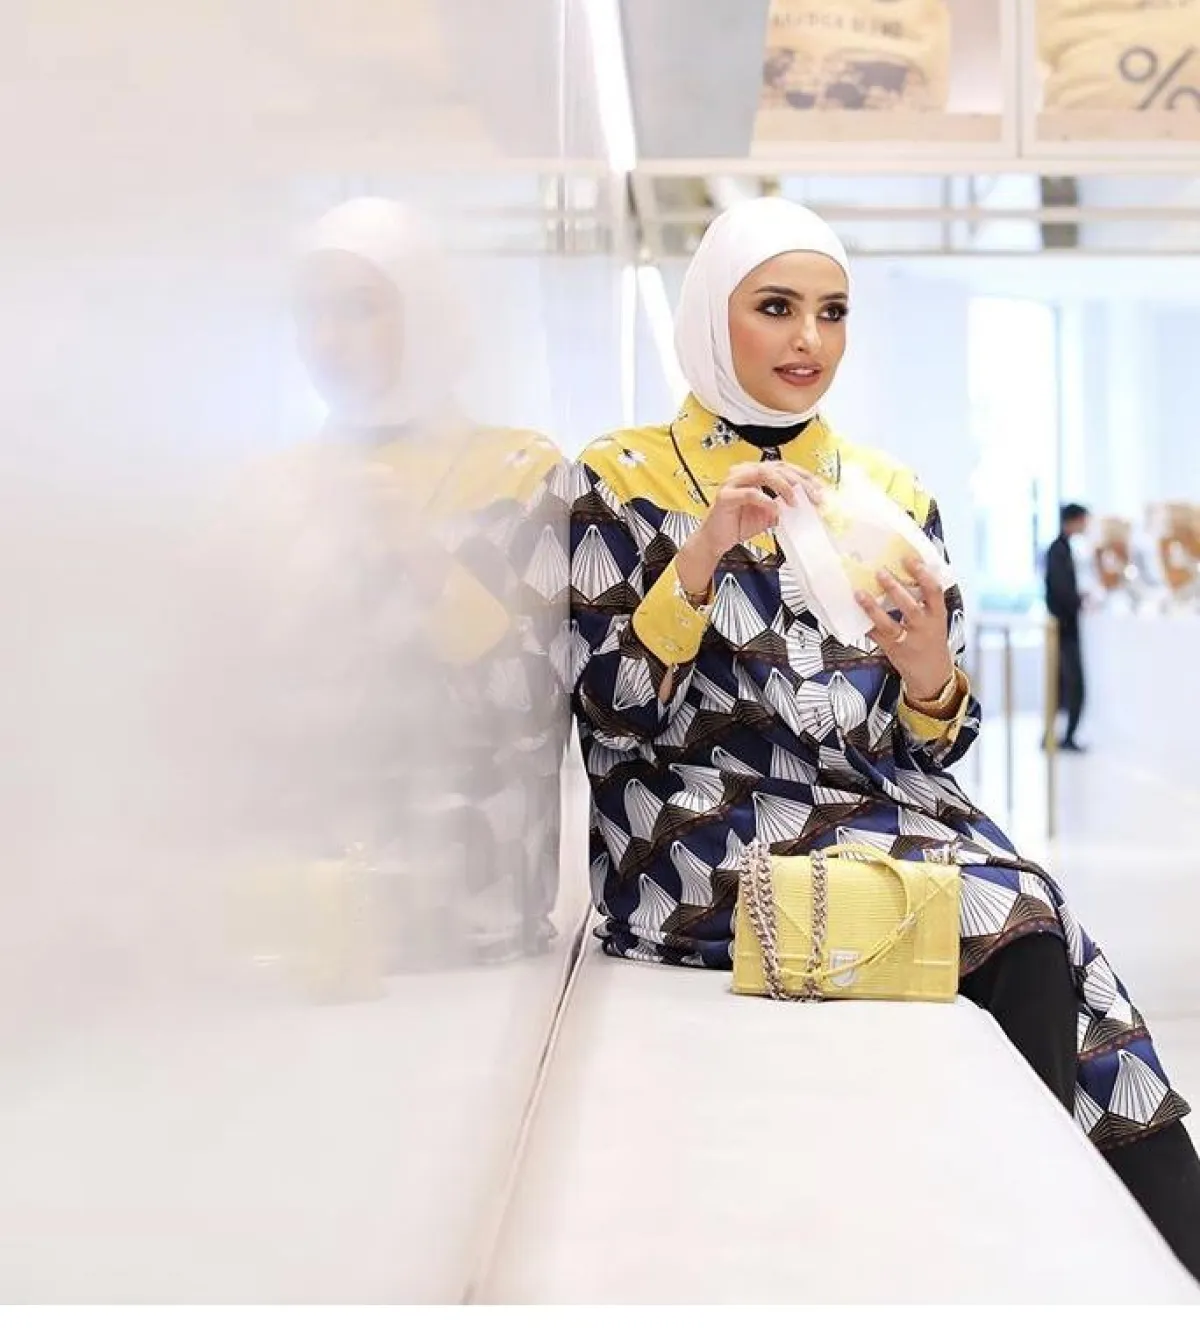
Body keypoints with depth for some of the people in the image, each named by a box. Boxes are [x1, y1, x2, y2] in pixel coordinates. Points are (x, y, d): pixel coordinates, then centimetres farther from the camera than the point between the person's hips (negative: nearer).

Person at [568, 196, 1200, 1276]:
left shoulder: (892, 494, 13)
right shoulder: (622, 481, 2)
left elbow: (930, 747, 10)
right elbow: (609, 719, -8)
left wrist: (929, 678, -13)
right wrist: (702, 557, -20)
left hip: (886, 815, 4)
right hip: (699, 835, -4)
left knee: (1030, 944, -26)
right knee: (1005, 926, -25)